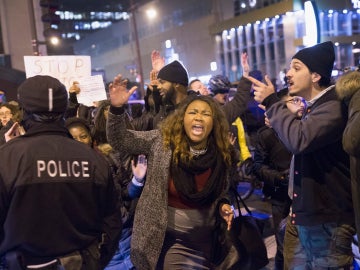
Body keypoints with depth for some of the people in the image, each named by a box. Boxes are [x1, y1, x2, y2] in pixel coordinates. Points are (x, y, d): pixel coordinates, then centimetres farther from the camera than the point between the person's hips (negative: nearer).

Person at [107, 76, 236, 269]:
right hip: (163, 236, -2)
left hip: (202, 239, 3)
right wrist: (117, 108, -28)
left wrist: (223, 205, -11)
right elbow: (120, 140, -14)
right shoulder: (162, 141, -11)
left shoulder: (220, 155, -4)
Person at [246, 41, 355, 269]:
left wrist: (271, 102, -22)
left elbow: (299, 140, -35)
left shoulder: (334, 106, -18)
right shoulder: (312, 106, 13)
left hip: (327, 220, -9)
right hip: (303, 215, 10)